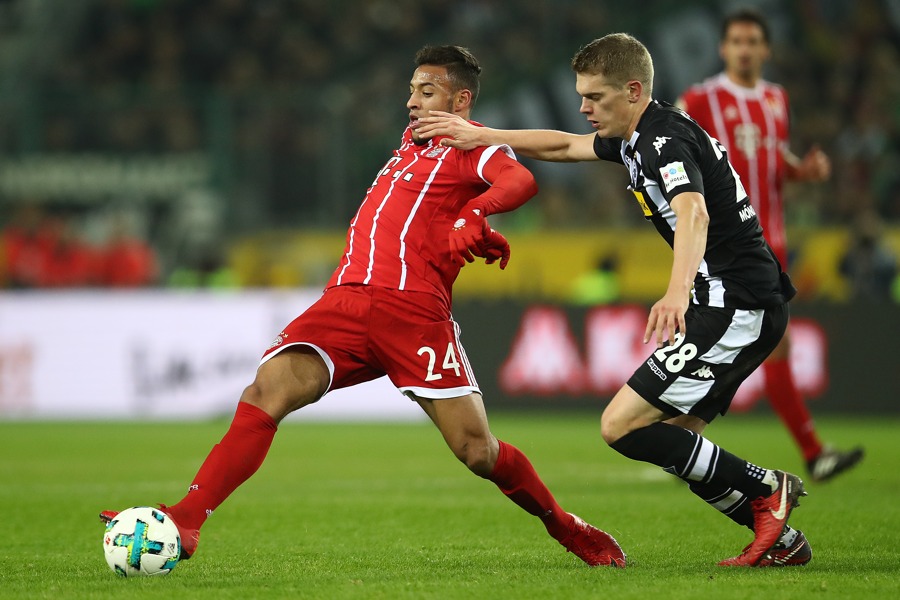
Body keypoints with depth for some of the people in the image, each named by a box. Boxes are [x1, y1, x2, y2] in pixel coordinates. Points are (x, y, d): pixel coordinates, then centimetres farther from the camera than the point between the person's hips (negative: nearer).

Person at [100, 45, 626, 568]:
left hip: (414, 310, -6)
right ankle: (186, 522, -24)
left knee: (478, 452, -8)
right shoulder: (410, 143, 28)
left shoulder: (469, 144, 5)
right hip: (345, 303, 6)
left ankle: (568, 530, 18)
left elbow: (520, 180, -15)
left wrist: (474, 214, -35)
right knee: (267, 393, -17)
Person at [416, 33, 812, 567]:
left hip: (737, 308, -10)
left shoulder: (666, 140, -17)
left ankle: (764, 489, -8)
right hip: (743, 307, 10)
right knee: (674, 442, 12)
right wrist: (480, 135, 27)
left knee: (621, 426, -14)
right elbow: (565, 146, 31)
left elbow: (694, 213, -36)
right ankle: (782, 540, 13)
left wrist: (678, 293, -53)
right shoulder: (639, 139, 15)